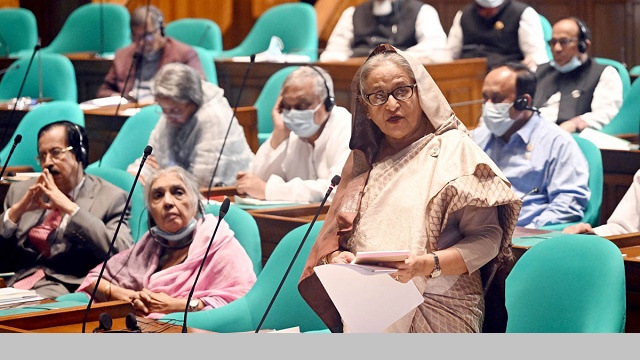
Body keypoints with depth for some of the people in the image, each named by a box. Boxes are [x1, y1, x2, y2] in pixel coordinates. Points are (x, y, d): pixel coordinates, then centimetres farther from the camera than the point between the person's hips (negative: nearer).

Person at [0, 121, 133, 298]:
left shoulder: (111, 198, 6)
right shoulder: (20, 191, 19)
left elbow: (122, 254, -11)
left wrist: (71, 209, -13)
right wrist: (17, 210, -3)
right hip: (15, 284, 5)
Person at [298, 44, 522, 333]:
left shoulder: (453, 149, 2)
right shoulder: (362, 161, 18)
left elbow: (487, 238, -5)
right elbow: (333, 238, 21)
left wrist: (429, 264, -20)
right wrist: (336, 257, -2)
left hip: (437, 314, -4)